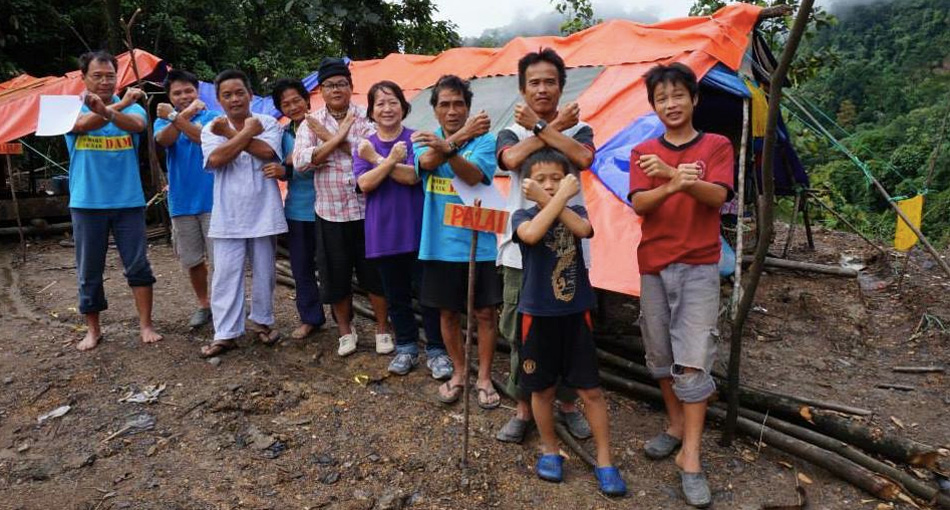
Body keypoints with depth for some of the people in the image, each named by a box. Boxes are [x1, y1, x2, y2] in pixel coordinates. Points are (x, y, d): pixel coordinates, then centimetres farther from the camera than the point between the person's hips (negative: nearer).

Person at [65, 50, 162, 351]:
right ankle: (93, 329, 22)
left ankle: (146, 325, 13)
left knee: (138, 265, 1)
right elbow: (84, 123, -21)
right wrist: (121, 102, -24)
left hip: (128, 201, 0)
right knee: (89, 271, 9)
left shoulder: (132, 107, 2)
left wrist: (107, 111, -42)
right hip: (87, 203, 1)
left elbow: (137, 124, -23)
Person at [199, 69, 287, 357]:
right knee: (226, 275, 1)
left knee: (264, 273, 11)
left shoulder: (268, 123, 2)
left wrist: (231, 133, -12)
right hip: (228, 216, 0)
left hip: (263, 213, 0)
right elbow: (216, 159, -16)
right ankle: (226, 333, 10)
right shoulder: (212, 129, 3)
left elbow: (267, 151, -18)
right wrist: (248, 131, -11)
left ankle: (262, 321, 28)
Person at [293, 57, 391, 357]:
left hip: (366, 209, -1)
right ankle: (345, 331, 28)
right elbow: (300, 162, -12)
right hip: (330, 212, 2)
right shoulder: (311, 123, 3)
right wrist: (340, 137, -16)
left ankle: (382, 329, 24)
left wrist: (332, 137, -14)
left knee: (374, 272, 7)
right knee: (336, 275, 10)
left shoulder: (366, 118, -1)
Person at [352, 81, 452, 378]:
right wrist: (391, 159, -20)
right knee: (396, 295, 12)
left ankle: (436, 350, 15)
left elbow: (412, 176, -17)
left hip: (418, 228, -3)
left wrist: (376, 159, -15)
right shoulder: (365, 147, 7)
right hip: (384, 232, 3)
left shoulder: (416, 139, -2)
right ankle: (406, 348, 26)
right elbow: (364, 184, -9)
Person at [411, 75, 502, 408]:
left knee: (485, 312, 5)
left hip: (479, 243, -2)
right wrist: (463, 134, -30)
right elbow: (427, 162, -20)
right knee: (448, 312, 13)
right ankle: (458, 372, 32)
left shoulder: (484, 139, -4)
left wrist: (446, 148, -40)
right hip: (440, 244, 2)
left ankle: (484, 378, 22)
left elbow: (474, 175, -24)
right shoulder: (426, 141, 4)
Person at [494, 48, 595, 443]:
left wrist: (539, 127, -12)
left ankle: (567, 404, 27)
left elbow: (583, 159, -17)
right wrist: (554, 127, -10)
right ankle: (524, 408, 22)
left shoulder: (578, 129, 7)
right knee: (520, 331, 5)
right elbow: (512, 159, -18)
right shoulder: (511, 132, 7)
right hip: (521, 247, 0)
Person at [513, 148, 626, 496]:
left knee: (590, 389, 4)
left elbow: (583, 229, -22)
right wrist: (560, 197, -23)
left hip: (575, 312, 1)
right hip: (538, 315, -1)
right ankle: (550, 450, 33)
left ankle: (604, 460, 18)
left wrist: (550, 199, -22)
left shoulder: (576, 212, 3)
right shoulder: (522, 216, -3)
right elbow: (532, 235, -27)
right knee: (542, 388, 11)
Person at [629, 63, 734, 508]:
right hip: (653, 265, 3)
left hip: (699, 266, -3)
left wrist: (671, 172, -29)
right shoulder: (642, 152, 6)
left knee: (693, 361, -7)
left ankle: (690, 458, 0)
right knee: (660, 355, 11)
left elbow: (717, 196, -14)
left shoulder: (716, 146, 2)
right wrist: (671, 186, -30)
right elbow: (639, 205, -9)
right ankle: (676, 426, 32)